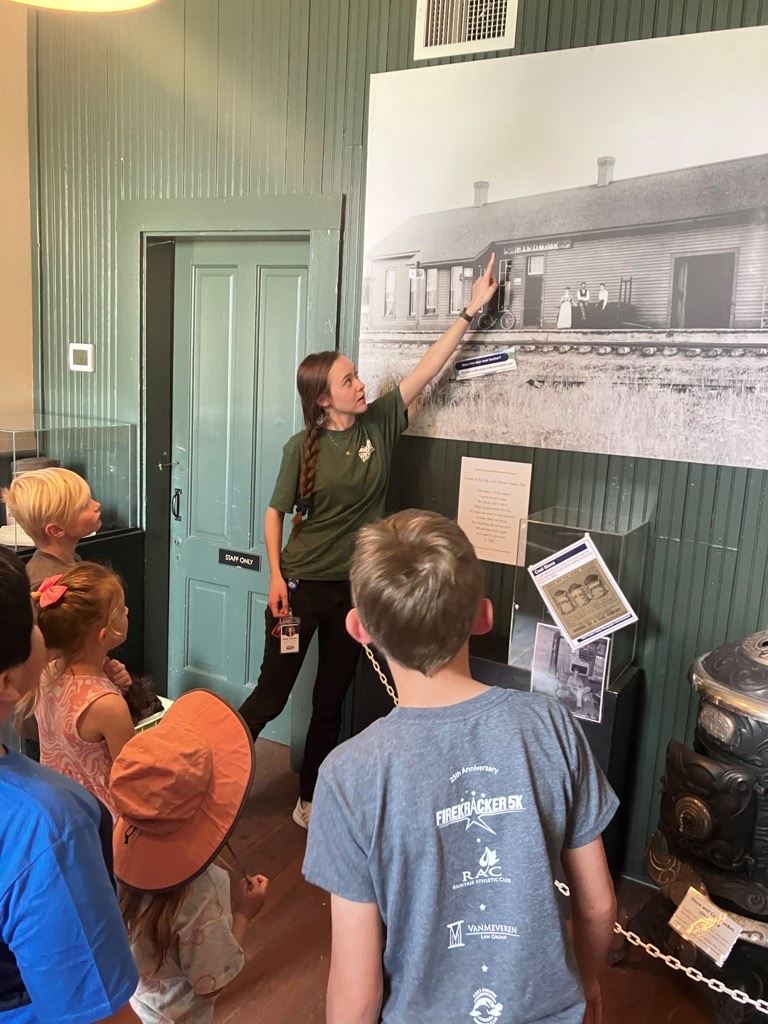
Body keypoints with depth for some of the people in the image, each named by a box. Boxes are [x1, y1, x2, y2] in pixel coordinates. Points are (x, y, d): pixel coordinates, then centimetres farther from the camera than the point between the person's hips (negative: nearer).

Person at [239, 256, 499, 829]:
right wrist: (276, 576, -12)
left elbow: (427, 368, -5)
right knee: (272, 694, 4)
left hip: (355, 587, 4)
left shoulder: (381, 424, -2)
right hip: (301, 585, -3)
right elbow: (276, 513, -4)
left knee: (331, 702, 14)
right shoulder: (303, 447, -11)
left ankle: (309, 802, 31)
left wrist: (472, 310, -7)